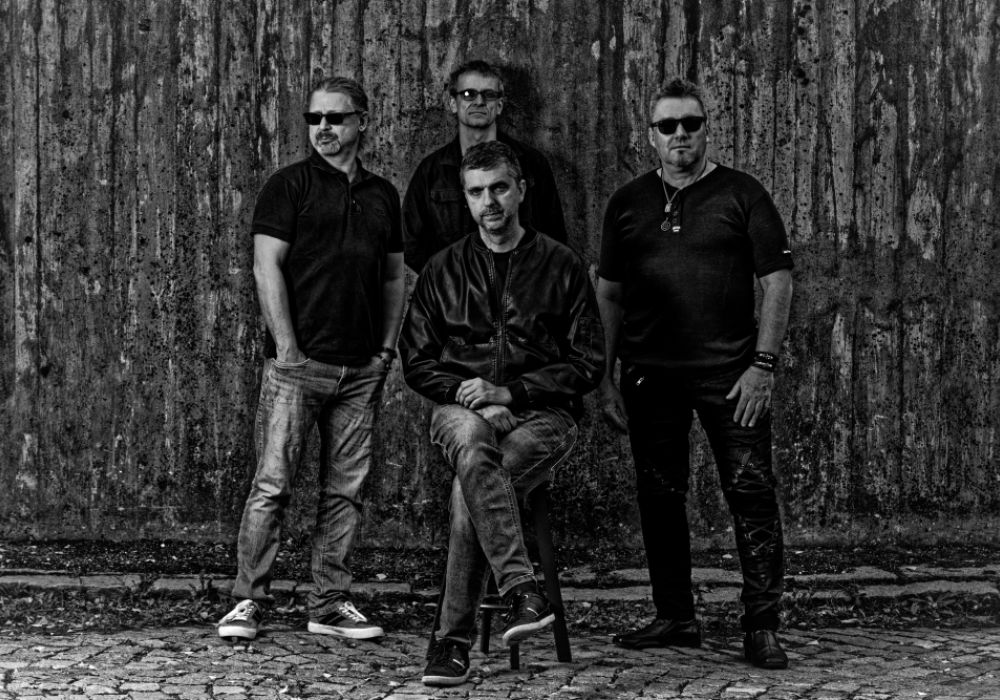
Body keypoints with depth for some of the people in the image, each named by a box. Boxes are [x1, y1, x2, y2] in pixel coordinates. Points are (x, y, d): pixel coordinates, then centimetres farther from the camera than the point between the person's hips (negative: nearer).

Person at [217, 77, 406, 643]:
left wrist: (387, 349, 9)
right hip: (299, 362, -4)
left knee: (346, 489, 6)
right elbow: (267, 266, -6)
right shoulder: (290, 185, 1)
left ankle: (331, 602, 12)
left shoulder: (383, 194, 15)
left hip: (362, 368, 5)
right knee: (273, 483, -5)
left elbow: (394, 277, 19)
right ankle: (249, 600, 1)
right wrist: (287, 347, -12)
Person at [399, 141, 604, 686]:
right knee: (471, 440, -38)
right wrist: (462, 390, -5)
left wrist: (511, 391, -8)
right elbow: (416, 361, 16)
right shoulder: (442, 270, 14)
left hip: (541, 415, -1)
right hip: (462, 411, 1)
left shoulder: (561, 267, 7)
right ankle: (523, 593, -46)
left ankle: (454, 639, -25)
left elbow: (588, 364, 4)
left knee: (468, 492, -32)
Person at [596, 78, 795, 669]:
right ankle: (676, 617, 20)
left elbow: (778, 282, -1)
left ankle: (762, 626, -1)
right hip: (650, 376, 4)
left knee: (752, 495, -6)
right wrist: (606, 376, 8)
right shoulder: (628, 203, 11)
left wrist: (763, 364, -9)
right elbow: (609, 293, 14)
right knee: (659, 498, 8)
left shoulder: (742, 194, 1)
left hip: (731, 374, -3)